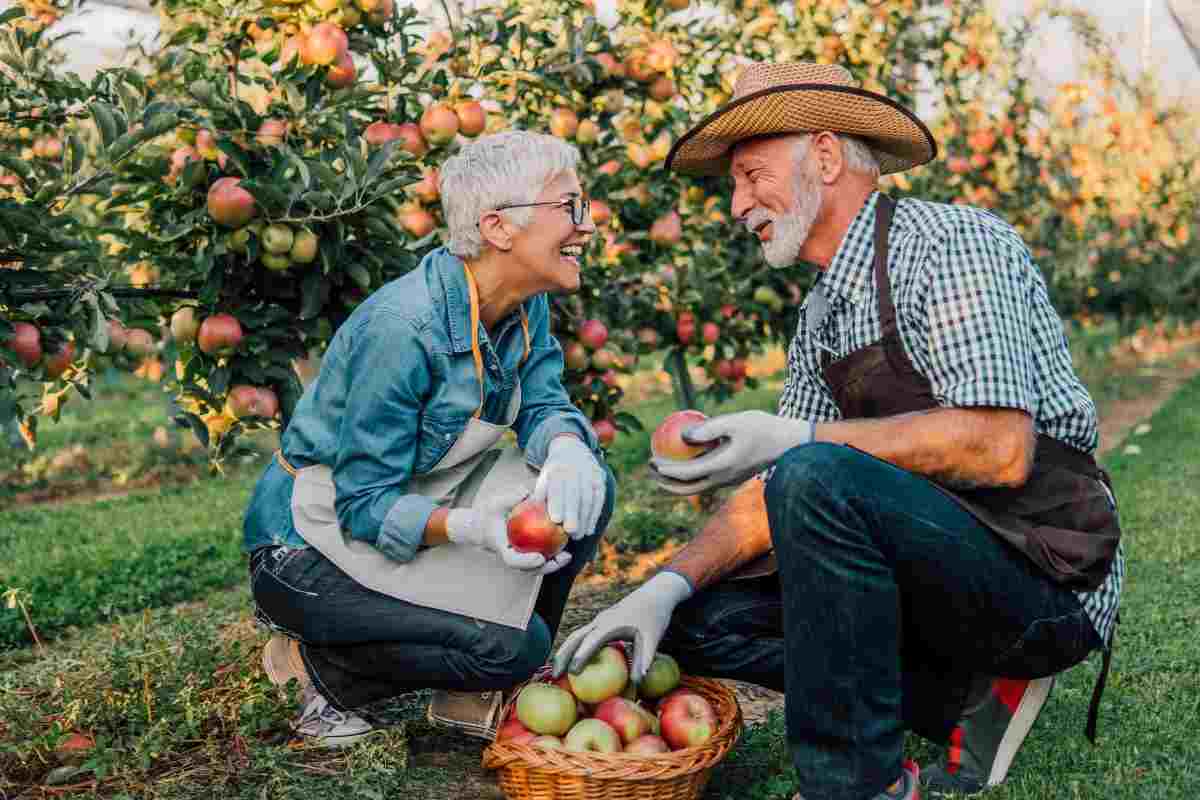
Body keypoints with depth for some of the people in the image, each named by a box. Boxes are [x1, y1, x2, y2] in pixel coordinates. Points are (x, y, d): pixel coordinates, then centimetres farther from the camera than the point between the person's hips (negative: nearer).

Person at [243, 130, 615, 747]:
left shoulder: (525, 305, -4)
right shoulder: (401, 329, -29)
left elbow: (544, 404, -3)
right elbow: (365, 505, -25)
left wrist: (567, 450, -27)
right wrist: (470, 528, -42)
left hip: (412, 505, 8)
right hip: (311, 542, -8)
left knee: (586, 487, -9)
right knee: (512, 644, -21)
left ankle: (470, 693, 4)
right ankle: (315, 662, 2)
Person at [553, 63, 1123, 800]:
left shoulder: (949, 241, -14)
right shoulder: (821, 312, 11)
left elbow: (999, 449, -26)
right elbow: (773, 490, 9)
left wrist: (798, 438, -26)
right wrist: (668, 586, -6)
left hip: (1048, 580, -8)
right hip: (939, 571, 8)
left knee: (820, 478, -31)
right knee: (703, 616, 2)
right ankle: (967, 698, 2)